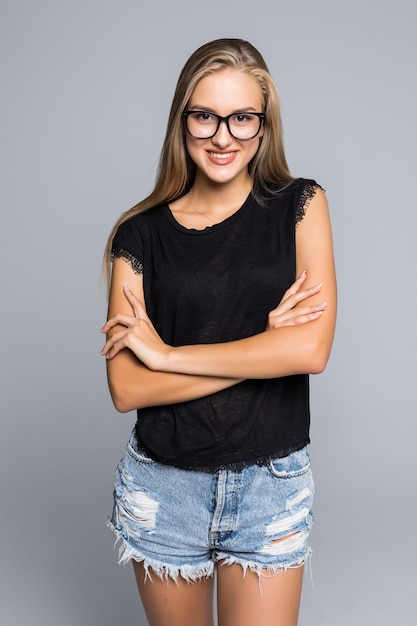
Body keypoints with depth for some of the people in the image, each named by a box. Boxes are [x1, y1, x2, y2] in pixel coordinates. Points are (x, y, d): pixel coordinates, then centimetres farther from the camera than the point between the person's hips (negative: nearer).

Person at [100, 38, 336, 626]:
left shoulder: (300, 206, -3)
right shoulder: (141, 233, -3)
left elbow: (312, 348, -16)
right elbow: (126, 388, -11)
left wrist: (167, 353, -13)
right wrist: (266, 344, -16)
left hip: (272, 485, -1)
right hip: (163, 485, 1)